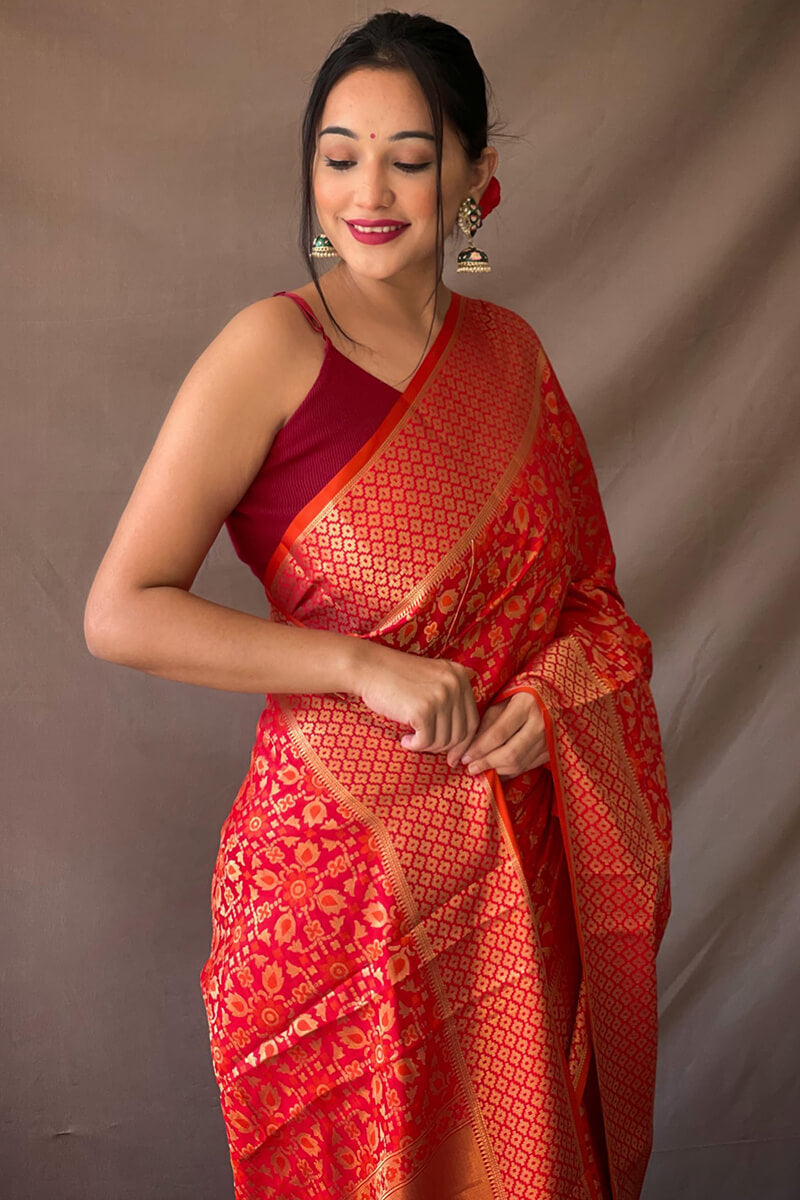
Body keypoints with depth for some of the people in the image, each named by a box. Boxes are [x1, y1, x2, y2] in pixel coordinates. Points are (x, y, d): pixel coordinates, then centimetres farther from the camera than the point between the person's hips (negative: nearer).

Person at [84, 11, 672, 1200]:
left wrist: (553, 689, -8)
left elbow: (585, 589, 13)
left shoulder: (510, 351, 4)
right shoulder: (273, 350, -12)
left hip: (515, 858, 5)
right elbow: (121, 614, -17)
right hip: (341, 856, -5)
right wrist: (368, 667, -21)